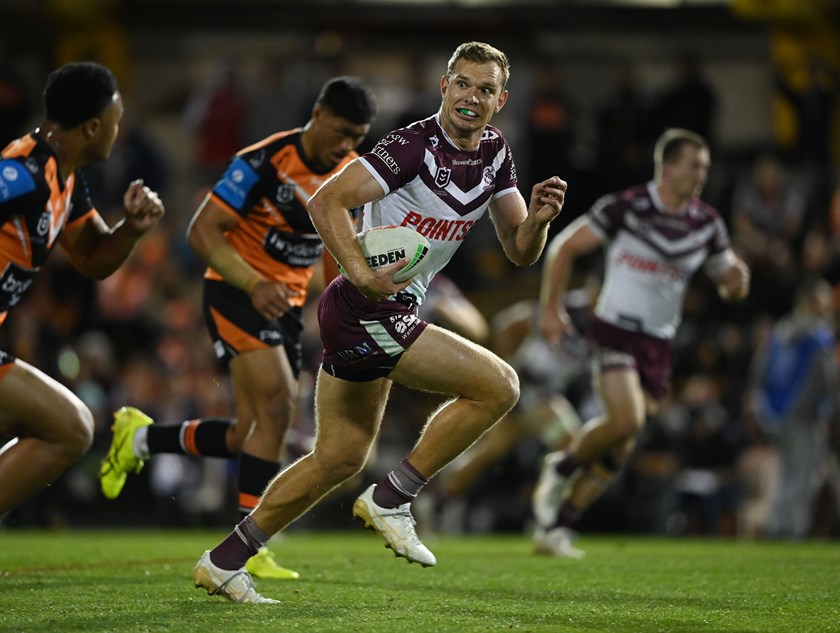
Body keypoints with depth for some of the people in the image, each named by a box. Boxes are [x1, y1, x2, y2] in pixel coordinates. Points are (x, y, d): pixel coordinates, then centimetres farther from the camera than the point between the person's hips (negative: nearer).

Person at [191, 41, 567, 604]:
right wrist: (363, 274, -32)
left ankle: (225, 562, 21)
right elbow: (327, 202, -21)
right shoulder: (414, 146, -18)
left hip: (387, 316, 9)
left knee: (339, 458, 15)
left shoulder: (495, 152, 9)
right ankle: (391, 499, -3)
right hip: (369, 311, -9)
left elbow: (520, 252, 11)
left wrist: (538, 218, -11)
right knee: (498, 385, -12)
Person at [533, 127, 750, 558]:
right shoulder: (625, 208, -10)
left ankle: (554, 527, 14)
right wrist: (552, 309, -5)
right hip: (616, 331, -5)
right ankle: (561, 468, 3)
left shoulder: (706, 224, 4)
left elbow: (730, 280, 14)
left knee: (620, 447, 3)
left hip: (658, 344, 5)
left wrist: (736, 280, -11)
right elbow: (563, 248, -2)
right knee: (627, 420, -25)